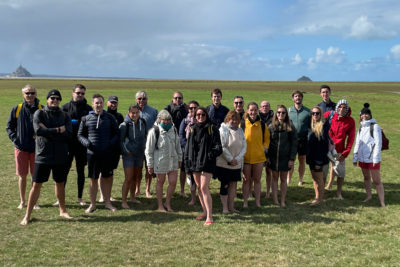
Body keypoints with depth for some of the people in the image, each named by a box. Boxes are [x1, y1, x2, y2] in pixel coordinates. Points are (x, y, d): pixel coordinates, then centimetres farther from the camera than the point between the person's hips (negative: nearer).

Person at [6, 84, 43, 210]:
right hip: (21, 148, 0)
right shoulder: (16, 109, 2)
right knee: (22, 176, 8)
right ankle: (22, 201, 21)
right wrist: (15, 139, -3)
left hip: (36, 148, 0)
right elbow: (9, 127, 8)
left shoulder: (42, 109, 0)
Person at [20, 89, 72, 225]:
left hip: (60, 156, 3)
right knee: (36, 185, 1)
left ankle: (62, 210, 31)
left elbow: (68, 133, -9)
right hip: (43, 155, -3)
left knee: (60, 183, 15)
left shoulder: (64, 116, 6)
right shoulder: (39, 113, 0)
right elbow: (38, 130, -17)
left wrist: (48, 131, -14)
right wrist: (57, 130, -12)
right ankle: (27, 215, 11)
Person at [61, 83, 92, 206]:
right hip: (68, 144, -1)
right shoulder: (65, 107, 3)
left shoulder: (88, 108, 6)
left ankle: (80, 197, 19)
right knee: (64, 170, 3)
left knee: (81, 171, 9)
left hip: (82, 145, 1)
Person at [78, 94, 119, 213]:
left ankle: (107, 202, 24)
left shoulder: (109, 118, 3)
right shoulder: (86, 119, 2)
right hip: (92, 153, -1)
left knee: (107, 178, 8)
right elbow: (80, 135, 10)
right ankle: (92, 204, 19)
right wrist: (86, 142, -9)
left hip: (107, 154, 1)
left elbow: (116, 133, 10)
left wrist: (112, 142, -8)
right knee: (93, 179, 7)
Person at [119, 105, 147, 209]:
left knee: (137, 177, 15)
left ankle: (132, 197, 32)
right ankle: (124, 201, 1)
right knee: (128, 179, -8)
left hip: (139, 154, 6)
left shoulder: (142, 123, 3)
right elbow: (121, 141, -10)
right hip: (129, 155, -6)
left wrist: (143, 147, 10)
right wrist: (127, 151, -11)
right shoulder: (124, 125, -14)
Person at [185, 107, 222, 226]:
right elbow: (188, 147, 15)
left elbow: (218, 147, -5)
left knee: (204, 187, -14)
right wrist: (187, 164, 10)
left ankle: (209, 216, -13)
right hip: (194, 161, 6)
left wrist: (212, 154, -21)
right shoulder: (192, 129, 12)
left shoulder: (212, 129, -3)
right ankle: (205, 212, 26)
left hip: (206, 162, -6)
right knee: (199, 188, 12)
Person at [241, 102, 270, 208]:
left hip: (259, 157, 1)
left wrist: (265, 148, 0)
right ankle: (245, 201, 18)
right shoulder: (242, 124, -4)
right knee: (246, 180, 7)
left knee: (257, 180, 10)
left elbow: (266, 138, 13)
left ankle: (258, 201, 20)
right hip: (246, 157, -1)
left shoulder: (262, 125, 2)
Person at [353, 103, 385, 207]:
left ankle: (382, 203, -2)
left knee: (377, 181, -5)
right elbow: (357, 143, 16)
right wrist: (355, 157, 13)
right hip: (362, 158, 7)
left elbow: (378, 143, -12)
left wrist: (376, 158, -14)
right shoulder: (361, 128, 11)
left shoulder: (375, 127, -10)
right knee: (366, 178, 18)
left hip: (372, 158, -7)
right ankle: (369, 195, 35)